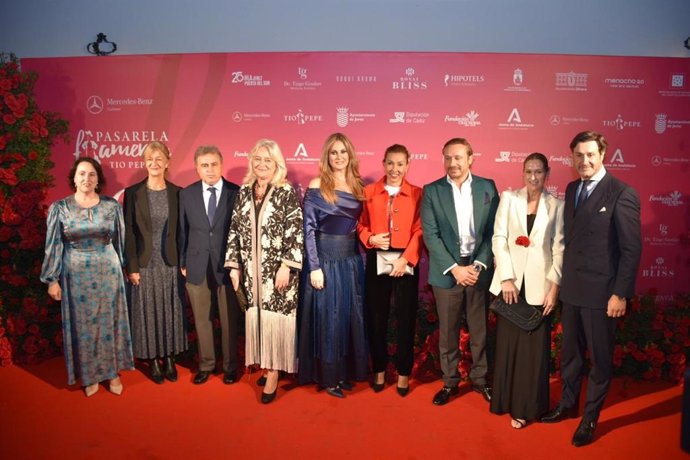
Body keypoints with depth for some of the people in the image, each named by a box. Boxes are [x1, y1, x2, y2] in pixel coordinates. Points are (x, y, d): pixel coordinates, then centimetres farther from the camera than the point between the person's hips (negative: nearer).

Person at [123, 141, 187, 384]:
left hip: (171, 263, 1)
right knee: (148, 313, 7)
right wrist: (132, 267, -8)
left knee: (171, 311, 10)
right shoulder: (133, 193, -2)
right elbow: (129, 232, -3)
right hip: (145, 264, -1)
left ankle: (170, 359, 25)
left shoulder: (177, 193, 1)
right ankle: (153, 362, 22)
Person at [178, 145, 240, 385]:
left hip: (227, 265, -2)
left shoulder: (236, 192, -5)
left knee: (229, 320, 9)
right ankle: (206, 364, 29)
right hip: (197, 266, 2)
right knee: (202, 319, 12)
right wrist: (183, 262, 7)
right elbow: (183, 230, 7)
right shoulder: (186, 194, 4)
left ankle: (230, 365, 26)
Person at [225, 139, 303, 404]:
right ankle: (266, 365, 24)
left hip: (278, 270, -4)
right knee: (256, 316, 8)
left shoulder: (288, 193, -6)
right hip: (251, 270, 5)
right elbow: (235, 231, 9)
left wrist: (287, 266, -16)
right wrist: (234, 265, 6)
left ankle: (274, 373, 9)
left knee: (275, 317, -2)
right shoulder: (243, 192, 8)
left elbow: (296, 233, -11)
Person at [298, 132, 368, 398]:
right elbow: (308, 229, -11)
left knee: (350, 316, 12)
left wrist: (364, 247, 6)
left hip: (352, 260, 6)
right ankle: (328, 377, 18)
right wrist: (314, 267, -15)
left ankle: (346, 372, 27)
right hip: (326, 259, -5)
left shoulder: (357, 186, 8)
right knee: (327, 317, 3)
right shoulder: (317, 186, -8)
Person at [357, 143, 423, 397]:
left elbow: (419, 231, -6)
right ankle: (379, 370, 25)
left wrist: (405, 259, -16)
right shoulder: (369, 192, 5)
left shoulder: (417, 194, 1)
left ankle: (403, 372, 22)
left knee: (406, 318, 6)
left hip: (406, 261, -1)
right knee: (376, 317, 8)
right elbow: (361, 225, 6)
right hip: (376, 260, 1)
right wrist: (371, 239, -14)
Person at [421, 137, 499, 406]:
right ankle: (450, 382, 24)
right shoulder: (432, 191, -1)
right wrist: (455, 268, -12)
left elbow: (494, 231, 0)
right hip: (447, 270, 0)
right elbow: (430, 235, -6)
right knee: (447, 331, 9)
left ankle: (480, 378, 28)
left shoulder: (488, 187, 2)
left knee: (480, 328, 10)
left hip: (479, 268, 1)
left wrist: (479, 265, -10)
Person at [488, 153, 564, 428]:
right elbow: (499, 238, -1)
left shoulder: (556, 205, 2)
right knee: (507, 343, 8)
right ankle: (507, 400, 24)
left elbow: (559, 248, 0)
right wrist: (506, 278, -9)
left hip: (540, 284, 0)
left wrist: (554, 286, -7)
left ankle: (526, 406, 21)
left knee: (534, 347, 6)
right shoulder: (509, 198, 3)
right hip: (511, 281, 1)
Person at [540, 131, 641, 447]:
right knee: (569, 352, 18)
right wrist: (563, 279, 8)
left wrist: (621, 293, -14)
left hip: (601, 291, -6)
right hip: (571, 288, 6)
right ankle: (568, 404, 37)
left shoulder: (622, 194, -12)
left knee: (600, 358, 10)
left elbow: (632, 248, -13)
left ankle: (590, 418, 27)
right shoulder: (572, 189, 8)